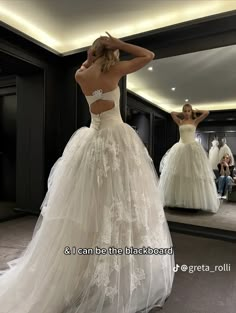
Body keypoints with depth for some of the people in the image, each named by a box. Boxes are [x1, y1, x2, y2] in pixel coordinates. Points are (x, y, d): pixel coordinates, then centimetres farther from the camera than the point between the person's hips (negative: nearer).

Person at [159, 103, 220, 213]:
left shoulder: (195, 121, 7)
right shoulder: (180, 122, 13)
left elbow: (206, 112, -2)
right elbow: (172, 113, 10)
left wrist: (195, 111, 11)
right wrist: (182, 114, 17)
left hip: (193, 148, -2)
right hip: (180, 149, 3)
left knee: (194, 174, -6)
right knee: (178, 174, -1)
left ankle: (195, 203, -2)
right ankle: (177, 201, 5)